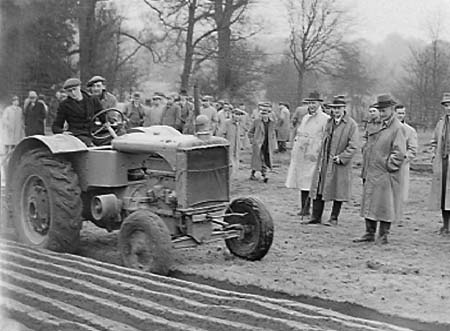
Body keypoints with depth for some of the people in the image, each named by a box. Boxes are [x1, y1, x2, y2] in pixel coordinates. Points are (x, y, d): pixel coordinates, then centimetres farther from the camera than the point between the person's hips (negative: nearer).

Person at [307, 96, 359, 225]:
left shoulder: (352, 125, -7)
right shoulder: (329, 121, 13)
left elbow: (353, 146, -11)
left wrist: (341, 157, -19)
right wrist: (321, 157, 13)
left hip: (339, 163, -6)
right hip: (323, 162, 6)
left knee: (337, 191, 3)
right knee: (318, 189, 5)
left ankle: (334, 218, 13)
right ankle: (316, 217, 12)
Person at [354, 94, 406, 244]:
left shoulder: (397, 128, -11)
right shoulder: (380, 126, 13)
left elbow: (399, 152, -16)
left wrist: (389, 166, -12)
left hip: (386, 174, -8)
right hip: (372, 172, 8)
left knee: (385, 205, 1)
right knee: (369, 203, 11)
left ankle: (383, 235, 11)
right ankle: (370, 233, 19)